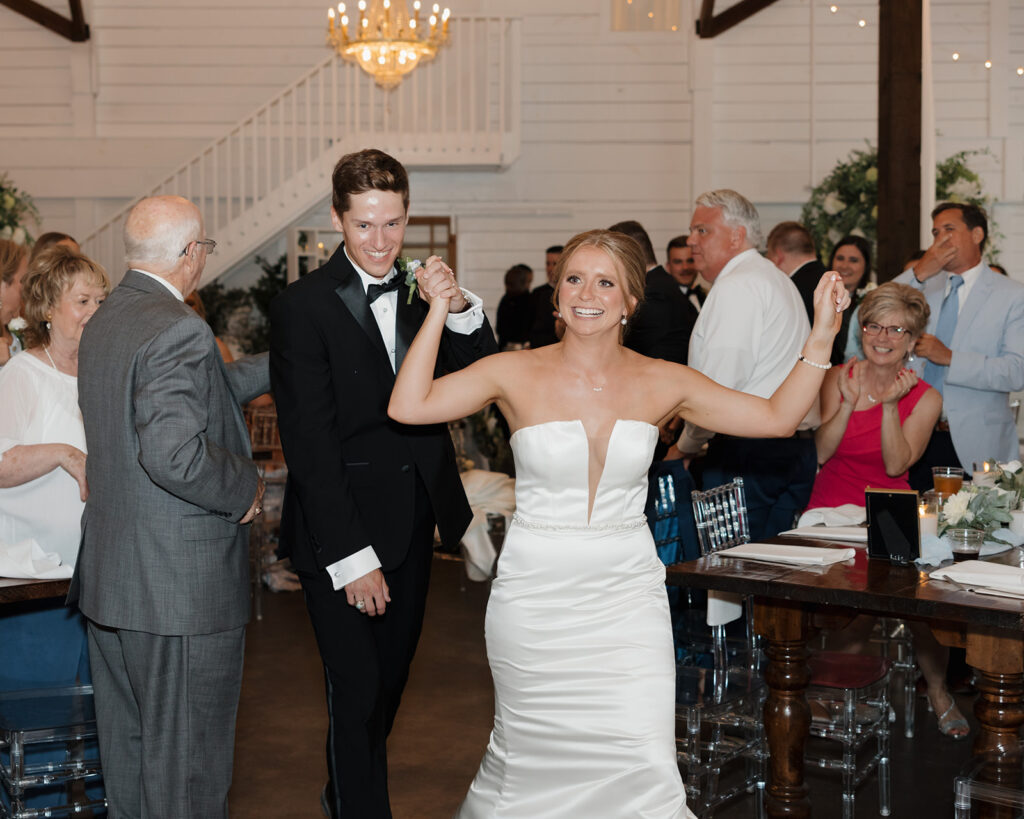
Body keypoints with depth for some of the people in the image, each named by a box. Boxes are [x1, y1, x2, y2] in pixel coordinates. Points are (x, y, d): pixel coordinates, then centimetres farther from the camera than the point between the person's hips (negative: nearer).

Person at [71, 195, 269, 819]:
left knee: (129, 749, 19)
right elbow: (175, 453, -31)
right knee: (186, 763, 3)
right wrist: (247, 486, -14)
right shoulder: (178, 329, -20)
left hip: (111, 579, 9)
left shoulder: (105, 321, 11)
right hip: (182, 589, -9)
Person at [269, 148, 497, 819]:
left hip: (412, 525, 6)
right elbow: (310, 444, -16)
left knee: (390, 681, 20)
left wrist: (460, 307, -16)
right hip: (342, 535, -6)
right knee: (358, 691, -2)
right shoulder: (305, 306, -13)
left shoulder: (422, 295, 4)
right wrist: (352, 557, -18)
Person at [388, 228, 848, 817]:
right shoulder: (516, 374, -3)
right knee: (533, 760, 10)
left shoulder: (662, 383, 1)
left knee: (643, 764, -8)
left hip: (626, 595, 1)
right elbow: (409, 407, -13)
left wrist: (821, 338, -9)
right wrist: (440, 310, -14)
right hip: (536, 594, -1)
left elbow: (778, 417, 1)